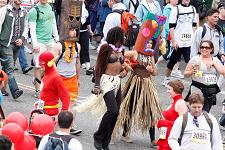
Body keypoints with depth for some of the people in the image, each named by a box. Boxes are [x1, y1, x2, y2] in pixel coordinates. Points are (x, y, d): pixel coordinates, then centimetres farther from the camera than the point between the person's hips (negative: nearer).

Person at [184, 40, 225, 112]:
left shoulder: (216, 60, 9)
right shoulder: (195, 59, 0)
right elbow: (185, 74, 2)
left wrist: (214, 63, -7)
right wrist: (192, 71, -17)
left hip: (211, 92, 4)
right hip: (198, 90, -4)